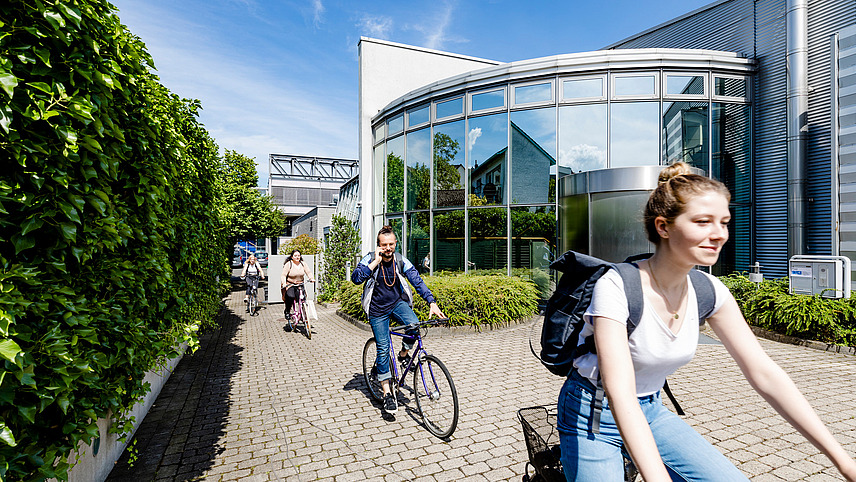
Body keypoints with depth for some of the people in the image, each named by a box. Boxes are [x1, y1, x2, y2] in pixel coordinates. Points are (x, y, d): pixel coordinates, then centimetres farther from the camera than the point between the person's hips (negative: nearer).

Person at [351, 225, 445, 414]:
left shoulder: (401, 261, -9)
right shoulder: (370, 259, -14)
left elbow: (417, 281, -15)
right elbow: (356, 278, -28)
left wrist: (432, 303, -26)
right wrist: (376, 262, -31)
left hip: (398, 303, 2)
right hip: (377, 310, -1)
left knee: (414, 325, -27)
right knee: (383, 348, -3)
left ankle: (403, 354, 5)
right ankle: (387, 393, 11)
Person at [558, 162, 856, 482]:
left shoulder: (708, 291, -9)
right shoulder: (616, 288, -29)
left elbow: (764, 374, -6)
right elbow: (620, 396, -36)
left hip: (650, 411, 6)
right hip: (594, 418, -5)